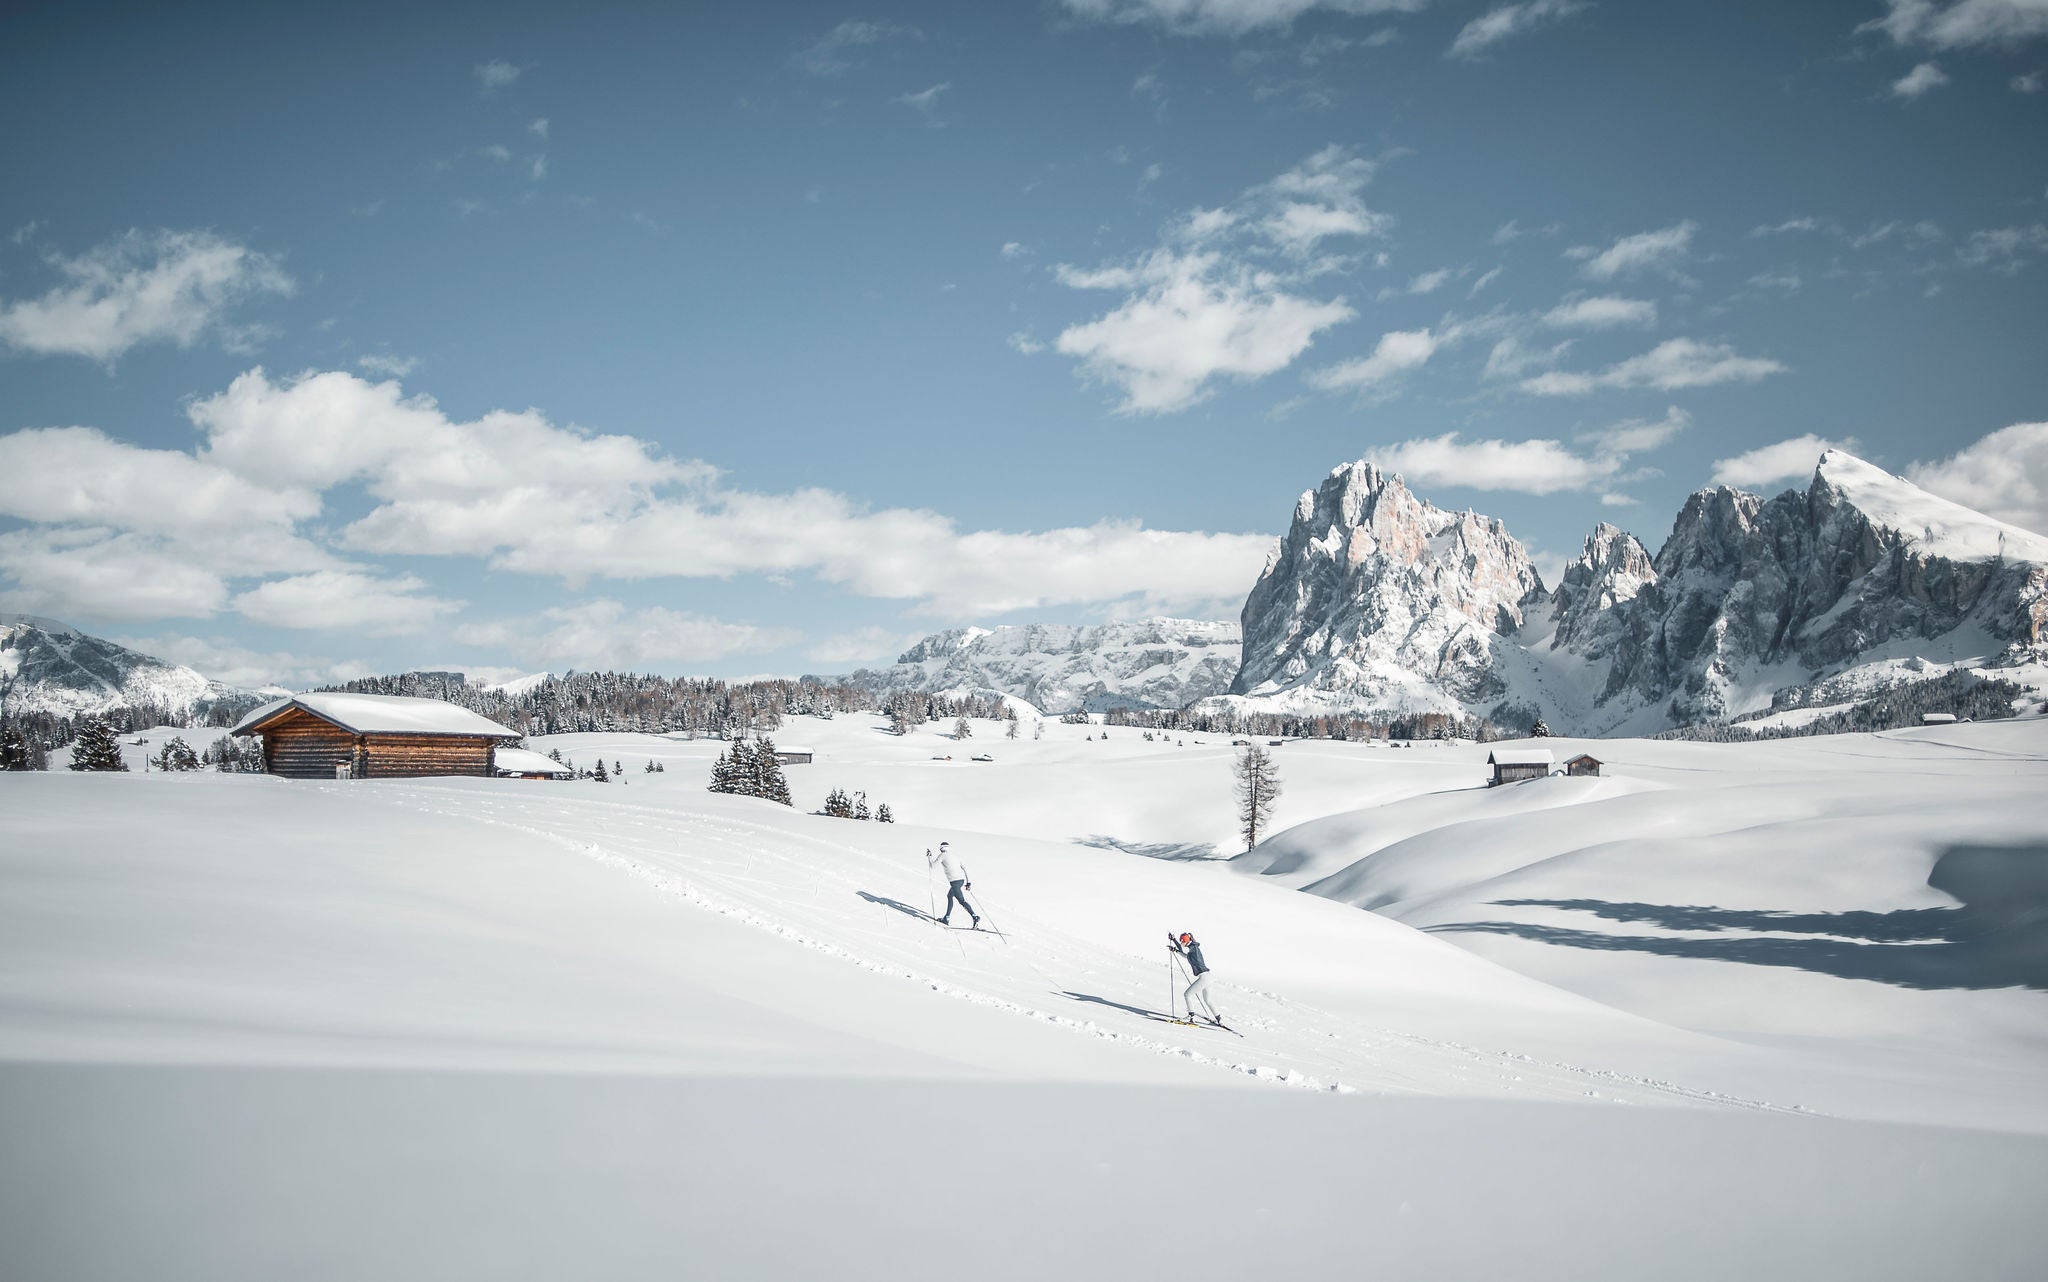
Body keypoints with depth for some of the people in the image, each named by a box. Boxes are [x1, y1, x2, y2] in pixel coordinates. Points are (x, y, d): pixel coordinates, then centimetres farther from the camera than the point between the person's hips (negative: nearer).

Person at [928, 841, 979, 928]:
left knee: (962, 901, -13)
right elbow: (964, 867, 15)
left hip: (954, 881, -8)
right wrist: (968, 881, 15)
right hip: (962, 879, 8)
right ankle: (947, 919, 29)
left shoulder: (942, 855, 5)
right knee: (949, 896, 25)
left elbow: (933, 866, 8)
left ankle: (975, 917, -29)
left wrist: (929, 857, 23)